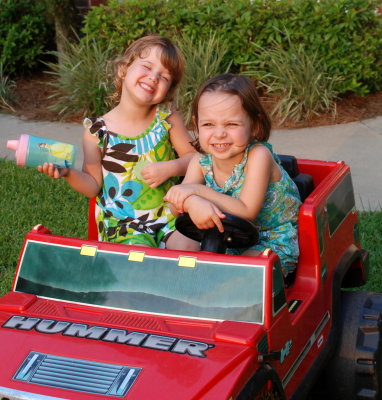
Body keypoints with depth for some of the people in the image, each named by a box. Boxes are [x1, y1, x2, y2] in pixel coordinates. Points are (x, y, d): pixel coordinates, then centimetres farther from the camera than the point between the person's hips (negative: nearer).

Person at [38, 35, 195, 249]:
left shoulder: (167, 119, -2)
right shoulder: (97, 131, -5)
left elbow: (194, 157, 5)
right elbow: (93, 186, -1)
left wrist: (168, 168, -14)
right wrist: (68, 173, -19)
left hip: (168, 215, 2)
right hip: (120, 221, -1)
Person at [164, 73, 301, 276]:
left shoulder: (258, 155, -25)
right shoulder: (201, 161, -8)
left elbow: (247, 212, -31)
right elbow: (176, 207, -17)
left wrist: (198, 191, -33)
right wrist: (191, 202, -42)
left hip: (274, 239, -5)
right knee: (181, 241, -14)